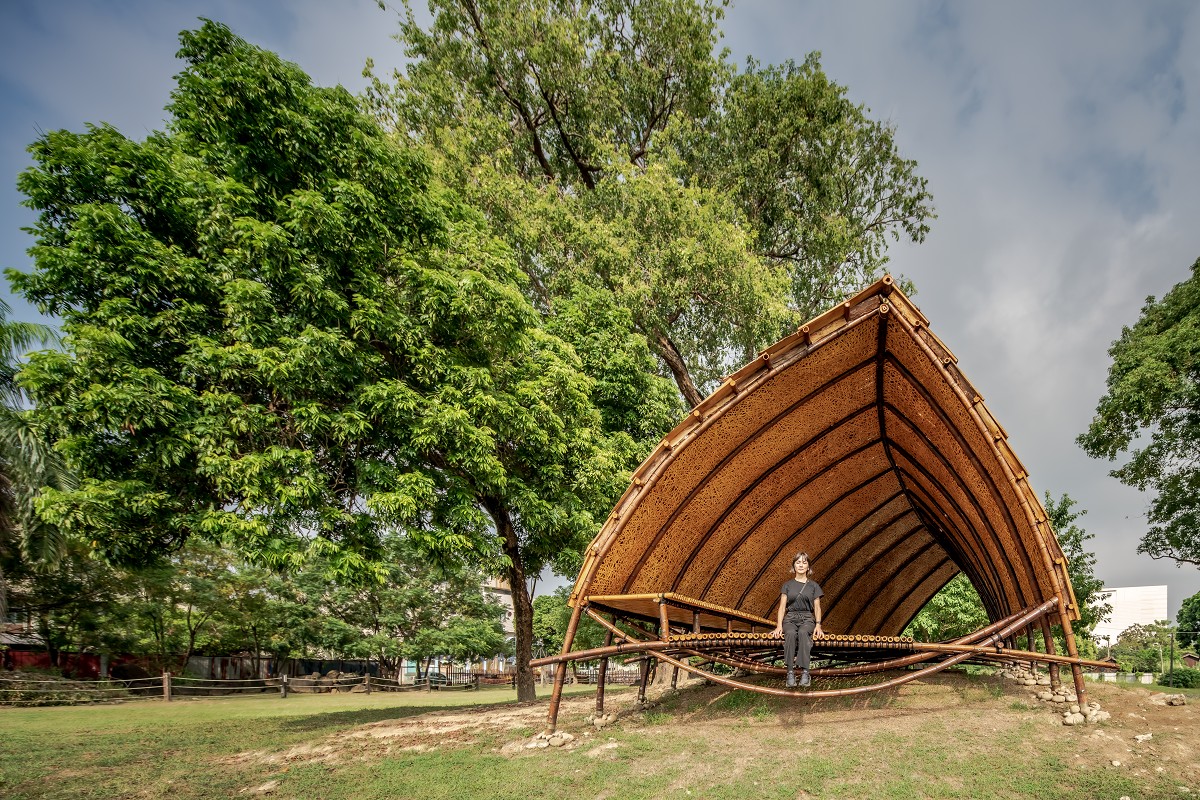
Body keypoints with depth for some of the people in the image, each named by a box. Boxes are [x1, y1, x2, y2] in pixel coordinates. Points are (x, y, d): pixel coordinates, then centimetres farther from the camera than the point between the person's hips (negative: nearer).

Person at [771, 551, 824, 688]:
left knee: (803, 632, -38)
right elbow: (782, 606, 7)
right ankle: (790, 673, -41)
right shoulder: (787, 585, 15)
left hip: (807, 619, 0)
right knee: (790, 634, -37)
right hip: (790, 618, 0)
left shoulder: (813, 585, 14)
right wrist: (779, 625, -9)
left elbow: (817, 607, 8)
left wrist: (818, 625, -10)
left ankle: (805, 672, -42)